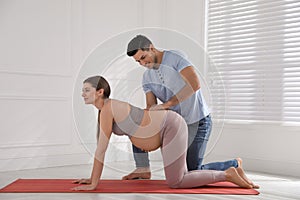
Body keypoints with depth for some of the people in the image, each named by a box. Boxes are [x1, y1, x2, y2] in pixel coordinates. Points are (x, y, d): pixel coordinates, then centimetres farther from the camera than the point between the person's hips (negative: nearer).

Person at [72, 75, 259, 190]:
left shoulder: (107, 109, -16)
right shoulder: (104, 111, 13)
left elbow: (101, 150, -15)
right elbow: (101, 147, 19)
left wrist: (93, 184, -10)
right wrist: (92, 178, 18)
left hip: (172, 126, -10)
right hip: (169, 129, 10)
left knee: (175, 183, -5)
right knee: (180, 179, 16)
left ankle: (228, 174, 2)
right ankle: (232, 171, 20)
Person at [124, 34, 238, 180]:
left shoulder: (175, 57, -17)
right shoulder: (147, 77, 4)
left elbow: (195, 84, -30)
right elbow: (151, 107, -2)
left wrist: (166, 104, -30)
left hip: (198, 121, -7)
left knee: (192, 172, -6)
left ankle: (234, 165, 17)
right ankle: (143, 169, 1)